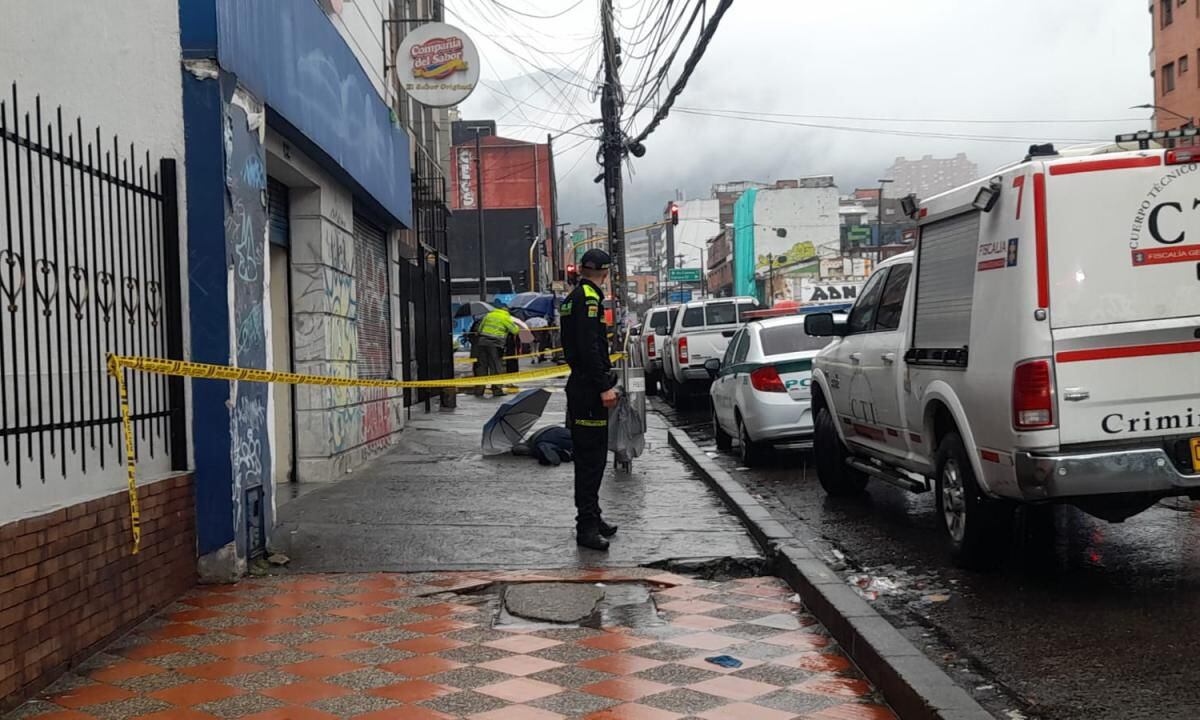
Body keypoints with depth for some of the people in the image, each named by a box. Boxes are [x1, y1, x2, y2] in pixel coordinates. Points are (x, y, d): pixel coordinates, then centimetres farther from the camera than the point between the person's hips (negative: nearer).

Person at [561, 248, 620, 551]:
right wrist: (604, 387, -22)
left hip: (581, 386, 11)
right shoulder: (588, 298, -14)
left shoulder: (574, 298, 18)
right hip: (589, 387, -11)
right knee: (591, 457, -10)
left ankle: (592, 519, 24)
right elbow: (589, 347, -22)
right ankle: (587, 526, -9)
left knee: (591, 456, 16)